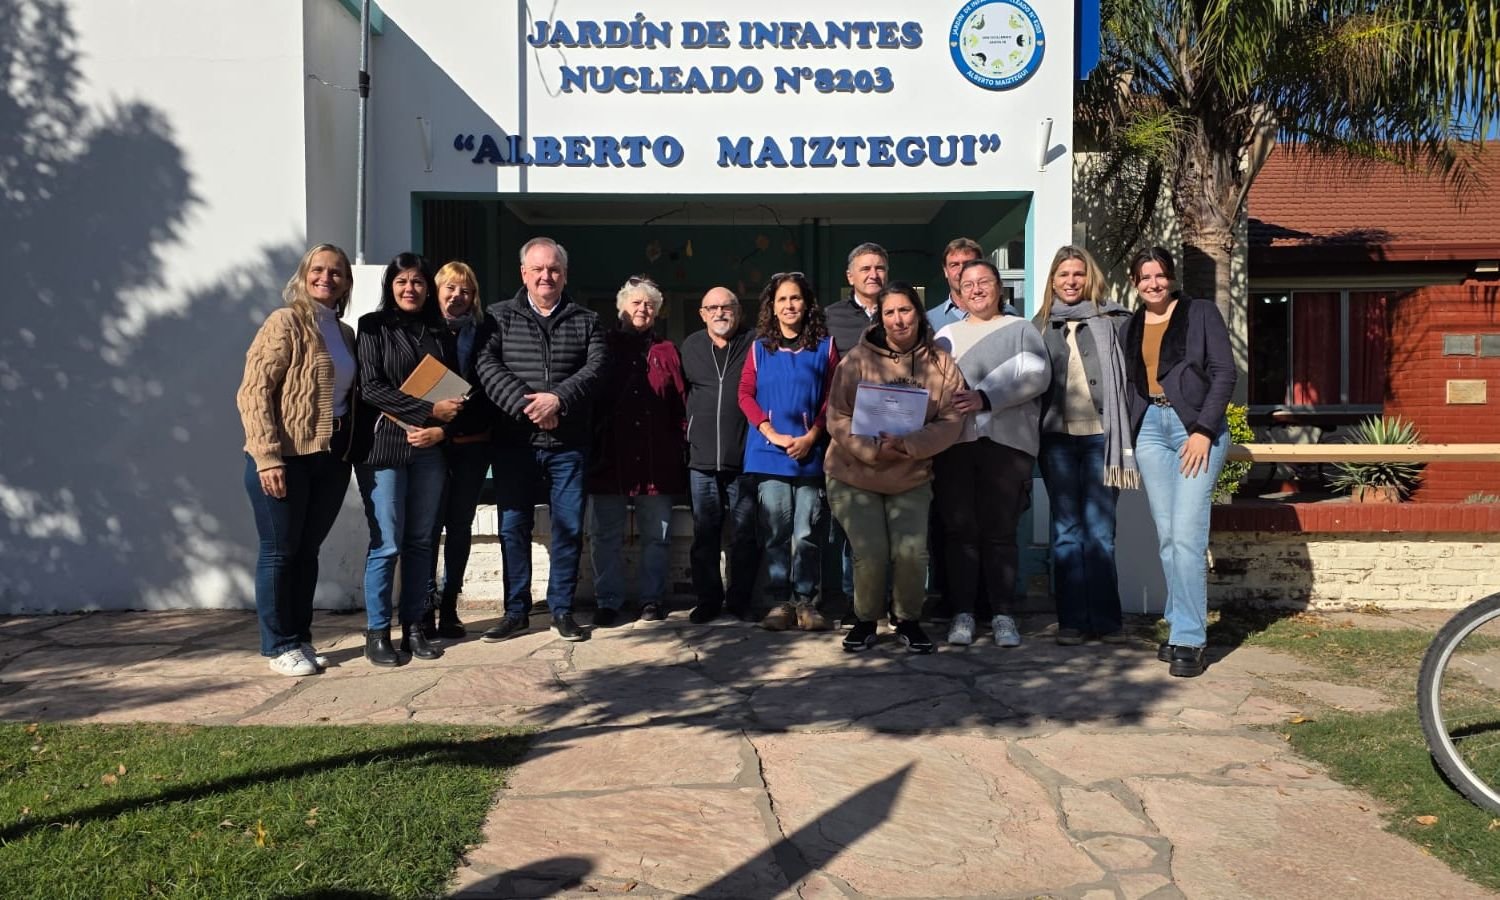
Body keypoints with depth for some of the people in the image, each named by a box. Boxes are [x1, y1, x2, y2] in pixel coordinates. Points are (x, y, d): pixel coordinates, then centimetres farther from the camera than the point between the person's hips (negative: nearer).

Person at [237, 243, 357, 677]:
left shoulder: (344, 333, 14)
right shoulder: (286, 322, -7)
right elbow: (253, 392, -13)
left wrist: (351, 448, 5)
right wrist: (267, 456, -19)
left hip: (331, 457, 6)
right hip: (286, 457, -6)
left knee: (308, 550, 13)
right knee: (280, 550, 3)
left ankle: (301, 637, 24)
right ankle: (279, 645, 13)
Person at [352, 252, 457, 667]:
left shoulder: (440, 332, 14)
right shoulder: (373, 326, 2)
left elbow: (456, 388, 11)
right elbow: (371, 388, -7)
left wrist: (441, 428, -8)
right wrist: (430, 410, -13)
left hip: (429, 448, 4)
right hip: (384, 446, -4)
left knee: (420, 541, 7)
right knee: (386, 544, -4)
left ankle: (413, 627, 16)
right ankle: (376, 632, 6)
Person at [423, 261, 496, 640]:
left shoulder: (484, 330, 6)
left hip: (472, 441, 2)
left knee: (460, 525, 9)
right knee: (429, 525, -1)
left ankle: (449, 608, 18)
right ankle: (425, 609, 6)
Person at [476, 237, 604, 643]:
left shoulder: (585, 321, 9)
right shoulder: (500, 317, 6)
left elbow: (594, 368, -5)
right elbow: (487, 366, -8)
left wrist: (557, 399, -20)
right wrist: (526, 405, -18)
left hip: (568, 444, 1)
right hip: (514, 442, 0)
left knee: (569, 527, 4)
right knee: (513, 526, 5)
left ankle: (561, 610, 16)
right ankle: (516, 611, 16)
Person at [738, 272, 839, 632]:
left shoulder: (824, 346, 7)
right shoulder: (760, 347, 9)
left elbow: (832, 398, 3)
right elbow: (745, 395, 3)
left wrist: (810, 437, -10)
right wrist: (773, 434, -9)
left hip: (810, 453, -1)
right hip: (769, 452, 1)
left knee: (807, 533, 1)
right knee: (775, 533, 3)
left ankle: (805, 601, 10)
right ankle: (780, 602, 9)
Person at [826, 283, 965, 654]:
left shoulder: (941, 364, -4)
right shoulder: (857, 359, -9)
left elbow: (950, 423, -9)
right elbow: (838, 418, -11)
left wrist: (908, 444, -24)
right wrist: (874, 448, -25)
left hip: (912, 479, 1)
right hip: (854, 476, -1)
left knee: (912, 553, -9)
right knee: (870, 554, -8)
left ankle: (909, 621, 17)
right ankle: (865, 621, 17)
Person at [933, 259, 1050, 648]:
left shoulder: (1021, 330, 12)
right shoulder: (947, 334, 21)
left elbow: (1034, 375, -5)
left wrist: (984, 399, -15)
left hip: (1006, 439, -2)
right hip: (953, 440, 2)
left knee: (1000, 529, 0)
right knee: (959, 528, 1)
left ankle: (1003, 614, 7)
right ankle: (963, 612, 8)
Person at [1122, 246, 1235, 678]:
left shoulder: (1201, 312, 3)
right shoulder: (1131, 327, 16)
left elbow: (1225, 372, -3)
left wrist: (1203, 430, -12)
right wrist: (1127, 439, 8)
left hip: (1196, 428, -4)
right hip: (1150, 429, 5)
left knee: (1187, 535, -12)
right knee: (1166, 537, 4)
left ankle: (1189, 640, -6)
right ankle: (1182, 626, 15)